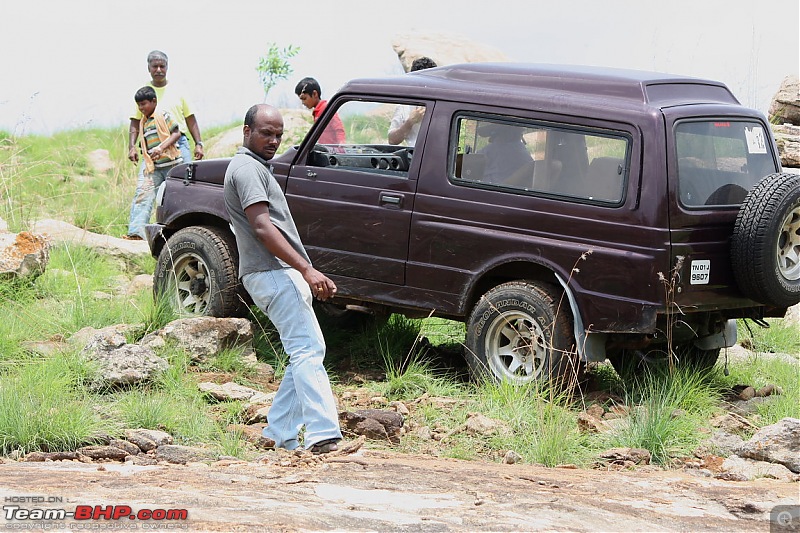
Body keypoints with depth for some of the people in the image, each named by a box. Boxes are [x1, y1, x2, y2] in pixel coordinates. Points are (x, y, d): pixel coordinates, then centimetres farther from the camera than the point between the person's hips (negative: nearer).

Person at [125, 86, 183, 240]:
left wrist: (162, 147, -21)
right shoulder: (142, 122, 18)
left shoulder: (162, 116, -3)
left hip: (171, 164, -5)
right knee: (142, 195, -13)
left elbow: (176, 133, -10)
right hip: (153, 168, 6)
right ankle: (135, 232, -23)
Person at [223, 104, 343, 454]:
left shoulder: (256, 168, 25)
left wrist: (305, 273, 28)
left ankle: (280, 434, 10)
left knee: (308, 352, 10)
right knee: (307, 350, -17)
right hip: (273, 272, -11)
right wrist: (306, 269, -27)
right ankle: (323, 435, -25)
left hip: (284, 275, 11)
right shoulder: (246, 168, -9)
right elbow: (262, 227, -20)